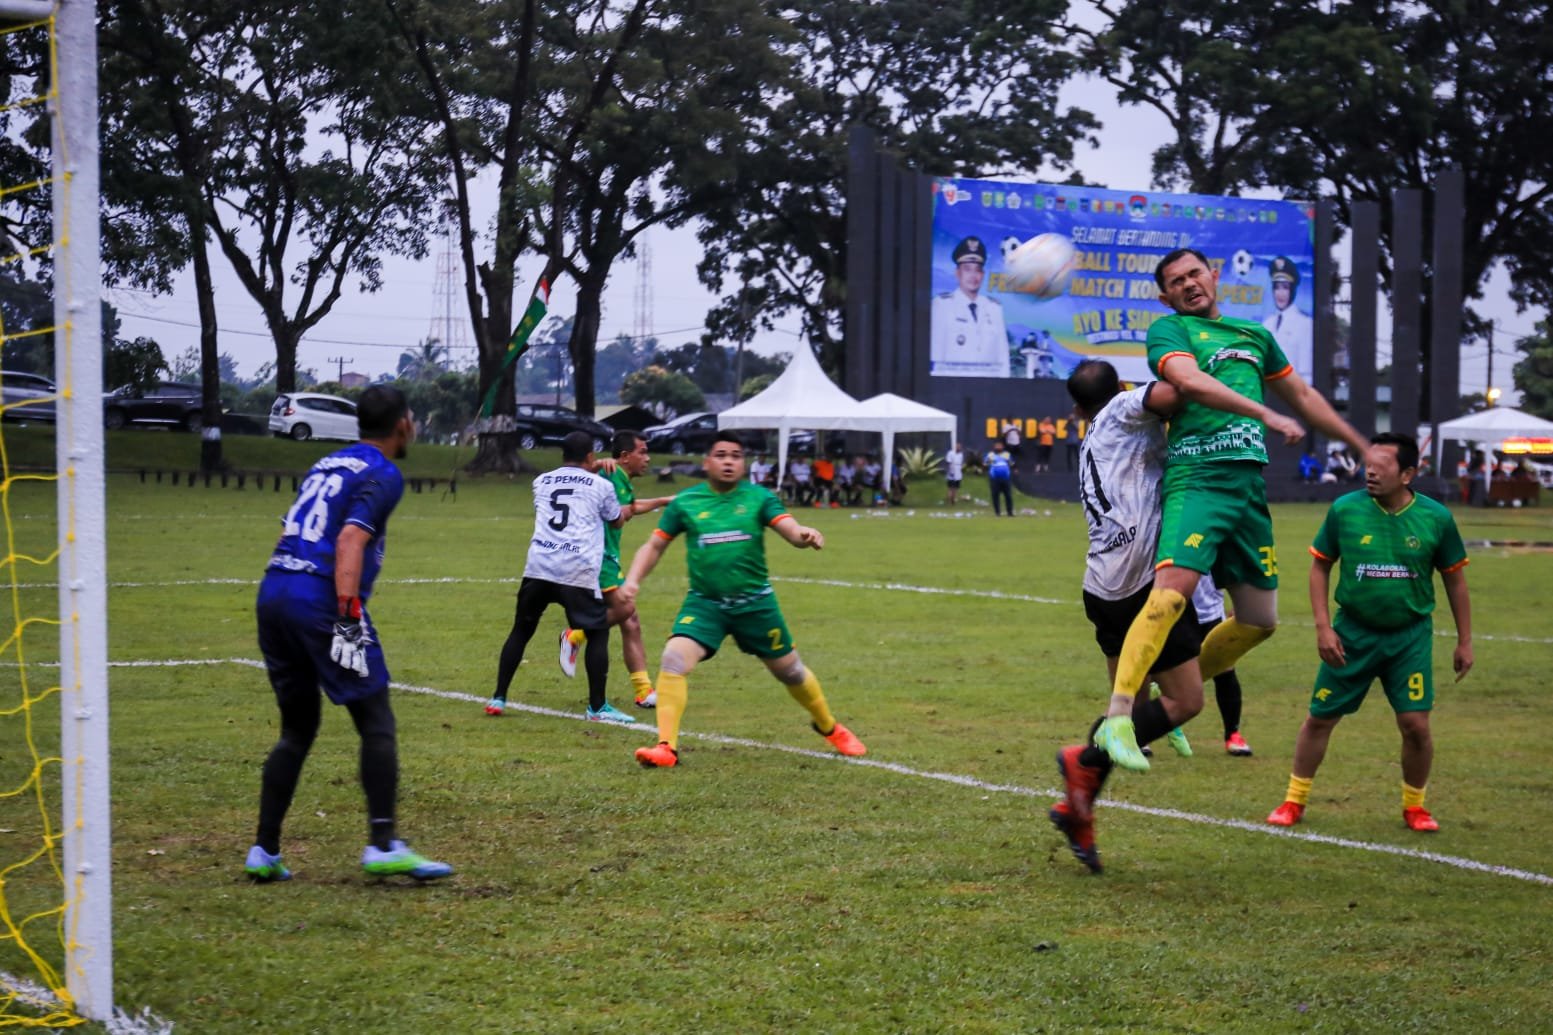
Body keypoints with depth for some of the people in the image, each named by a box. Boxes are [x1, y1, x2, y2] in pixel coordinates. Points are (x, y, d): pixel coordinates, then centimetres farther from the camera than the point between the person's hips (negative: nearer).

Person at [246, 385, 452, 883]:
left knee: (297, 729, 15)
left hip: (273, 594, 8)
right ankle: (383, 845, -7)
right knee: (377, 724, -1)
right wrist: (348, 618, -21)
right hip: (320, 600, -8)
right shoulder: (383, 475, -2)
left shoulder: (327, 464, 22)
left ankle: (264, 851, 13)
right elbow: (350, 543, -15)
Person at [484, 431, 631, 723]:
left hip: (538, 567, 3)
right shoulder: (601, 485, 8)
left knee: (521, 631, 17)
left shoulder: (542, 482, 18)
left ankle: (498, 699, 16)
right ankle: (597, 707, 5)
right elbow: (617, 521, 25)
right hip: (578, 572, -3)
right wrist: (624, 509, 49)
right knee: (598, 633, 9)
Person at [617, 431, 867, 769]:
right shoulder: (685, 502, -1)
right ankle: (666, 747, -17)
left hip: (755, 603, 0)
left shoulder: (759, 498, -4)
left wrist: (805, 536, -40)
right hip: (704, 602, 0)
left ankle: (830, 728, 39)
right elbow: (655, 546, 6)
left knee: (790, 671, 13)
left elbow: (791, 530, -16)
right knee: (674, 659, -23)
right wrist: (634, 579, -11)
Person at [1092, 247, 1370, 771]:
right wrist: (1266, 414, -24)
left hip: (1250, 482, 7)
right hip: (1196, 476, -7)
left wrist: (1365, 448, 37)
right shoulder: (1168, 330, 4)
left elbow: (1303, 397, 33)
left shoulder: (1254, 334, 23)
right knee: (1171, 592, -24)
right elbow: (1189, 381, -17)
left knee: (1260, 619, 7)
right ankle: (1116, 720, -25)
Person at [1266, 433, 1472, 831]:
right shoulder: (1344, 510, -9)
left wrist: (1464, 642, 7)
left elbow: (1454, 578, 5)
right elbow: (1320, 566, 3)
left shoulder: (1435, 518, -7)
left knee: (1416, 724, -7)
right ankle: (1294, 801, 23)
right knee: (1320, 718, 5)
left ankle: (1414, 806, 17)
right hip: (1353, 633, 0)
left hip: (1411, 637, 0)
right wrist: (1323, 627, -5)